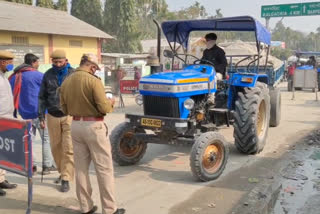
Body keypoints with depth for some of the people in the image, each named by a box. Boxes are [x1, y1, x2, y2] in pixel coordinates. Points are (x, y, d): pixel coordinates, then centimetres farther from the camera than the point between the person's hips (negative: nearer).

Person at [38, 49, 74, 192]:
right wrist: (41, 117, 5)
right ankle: (62, 172, 29)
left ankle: (66, 179, 1)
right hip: (52, 116, 3)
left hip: (69, 116, -3)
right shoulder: (48, 75, 7)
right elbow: (42, 97, 10)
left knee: (68, 148, -6)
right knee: (55, 147, 10)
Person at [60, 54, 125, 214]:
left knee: (81, 167, 13)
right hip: (93, 126, -6)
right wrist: (111, 102, 2)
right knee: (104, 168, 3)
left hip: (76, 125, 6)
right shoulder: (93, 80, -14)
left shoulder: (66, 82, 5)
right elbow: (104, 108, -19)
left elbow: (65, 109, 11)